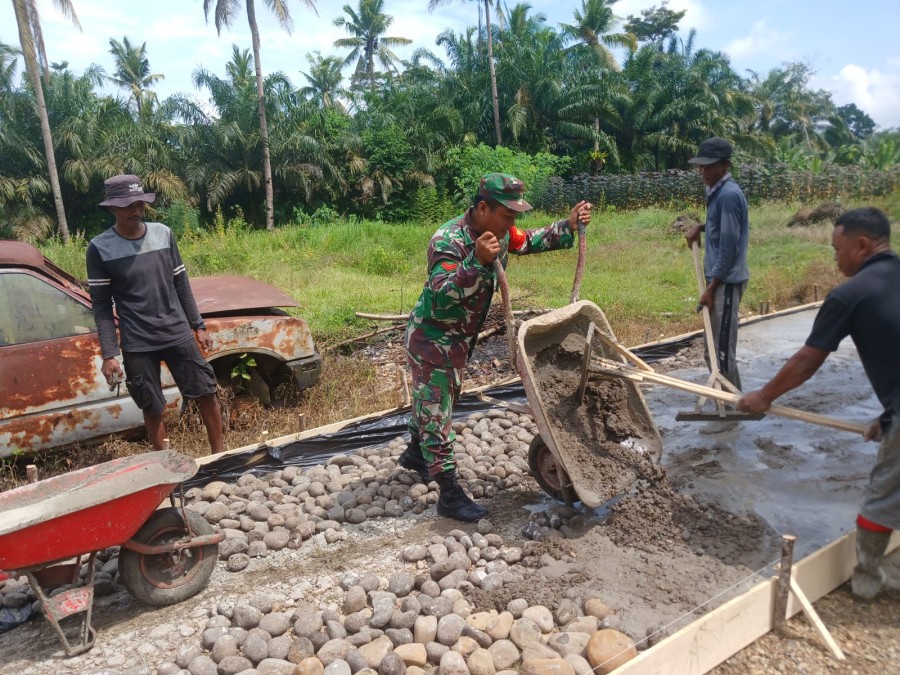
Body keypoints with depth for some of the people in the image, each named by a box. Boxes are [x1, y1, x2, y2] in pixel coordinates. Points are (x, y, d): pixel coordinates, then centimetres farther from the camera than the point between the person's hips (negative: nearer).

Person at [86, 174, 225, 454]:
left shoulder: (163, 233, 2)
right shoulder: (100, 248, -7)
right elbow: (101, 305, -5)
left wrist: (198, 326, 10)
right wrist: (109, 354, -10)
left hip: (178, 334, 3)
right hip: (137, 345, -2)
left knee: (206, 394, 6)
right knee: (152, 409, 7)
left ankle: (220, 454, 23)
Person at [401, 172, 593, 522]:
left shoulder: (498, 231, -5)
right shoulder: (448, 241, -30)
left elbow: (529, 241, 13)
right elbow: (442, 295, -42)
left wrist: (568, 225, 2)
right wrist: (477, 262, -53)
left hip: (458, 338, 9)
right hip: (431, 339, -9)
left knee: (431, 401, 26)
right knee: (437, 412, 0)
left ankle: (415, 453, 49)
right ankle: (450, 495, 8)